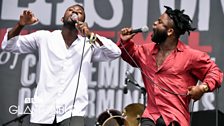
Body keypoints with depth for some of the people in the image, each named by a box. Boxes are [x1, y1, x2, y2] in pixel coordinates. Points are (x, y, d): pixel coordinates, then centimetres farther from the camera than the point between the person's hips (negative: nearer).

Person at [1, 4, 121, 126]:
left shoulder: (88, 45, 8)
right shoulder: (44, 37, 8)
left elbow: (115, 53, -5)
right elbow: (8, 45, 8)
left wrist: (91, 35, -16)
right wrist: (20, 24, -10)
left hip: (73, 112, -1)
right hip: (42, 112, 1)